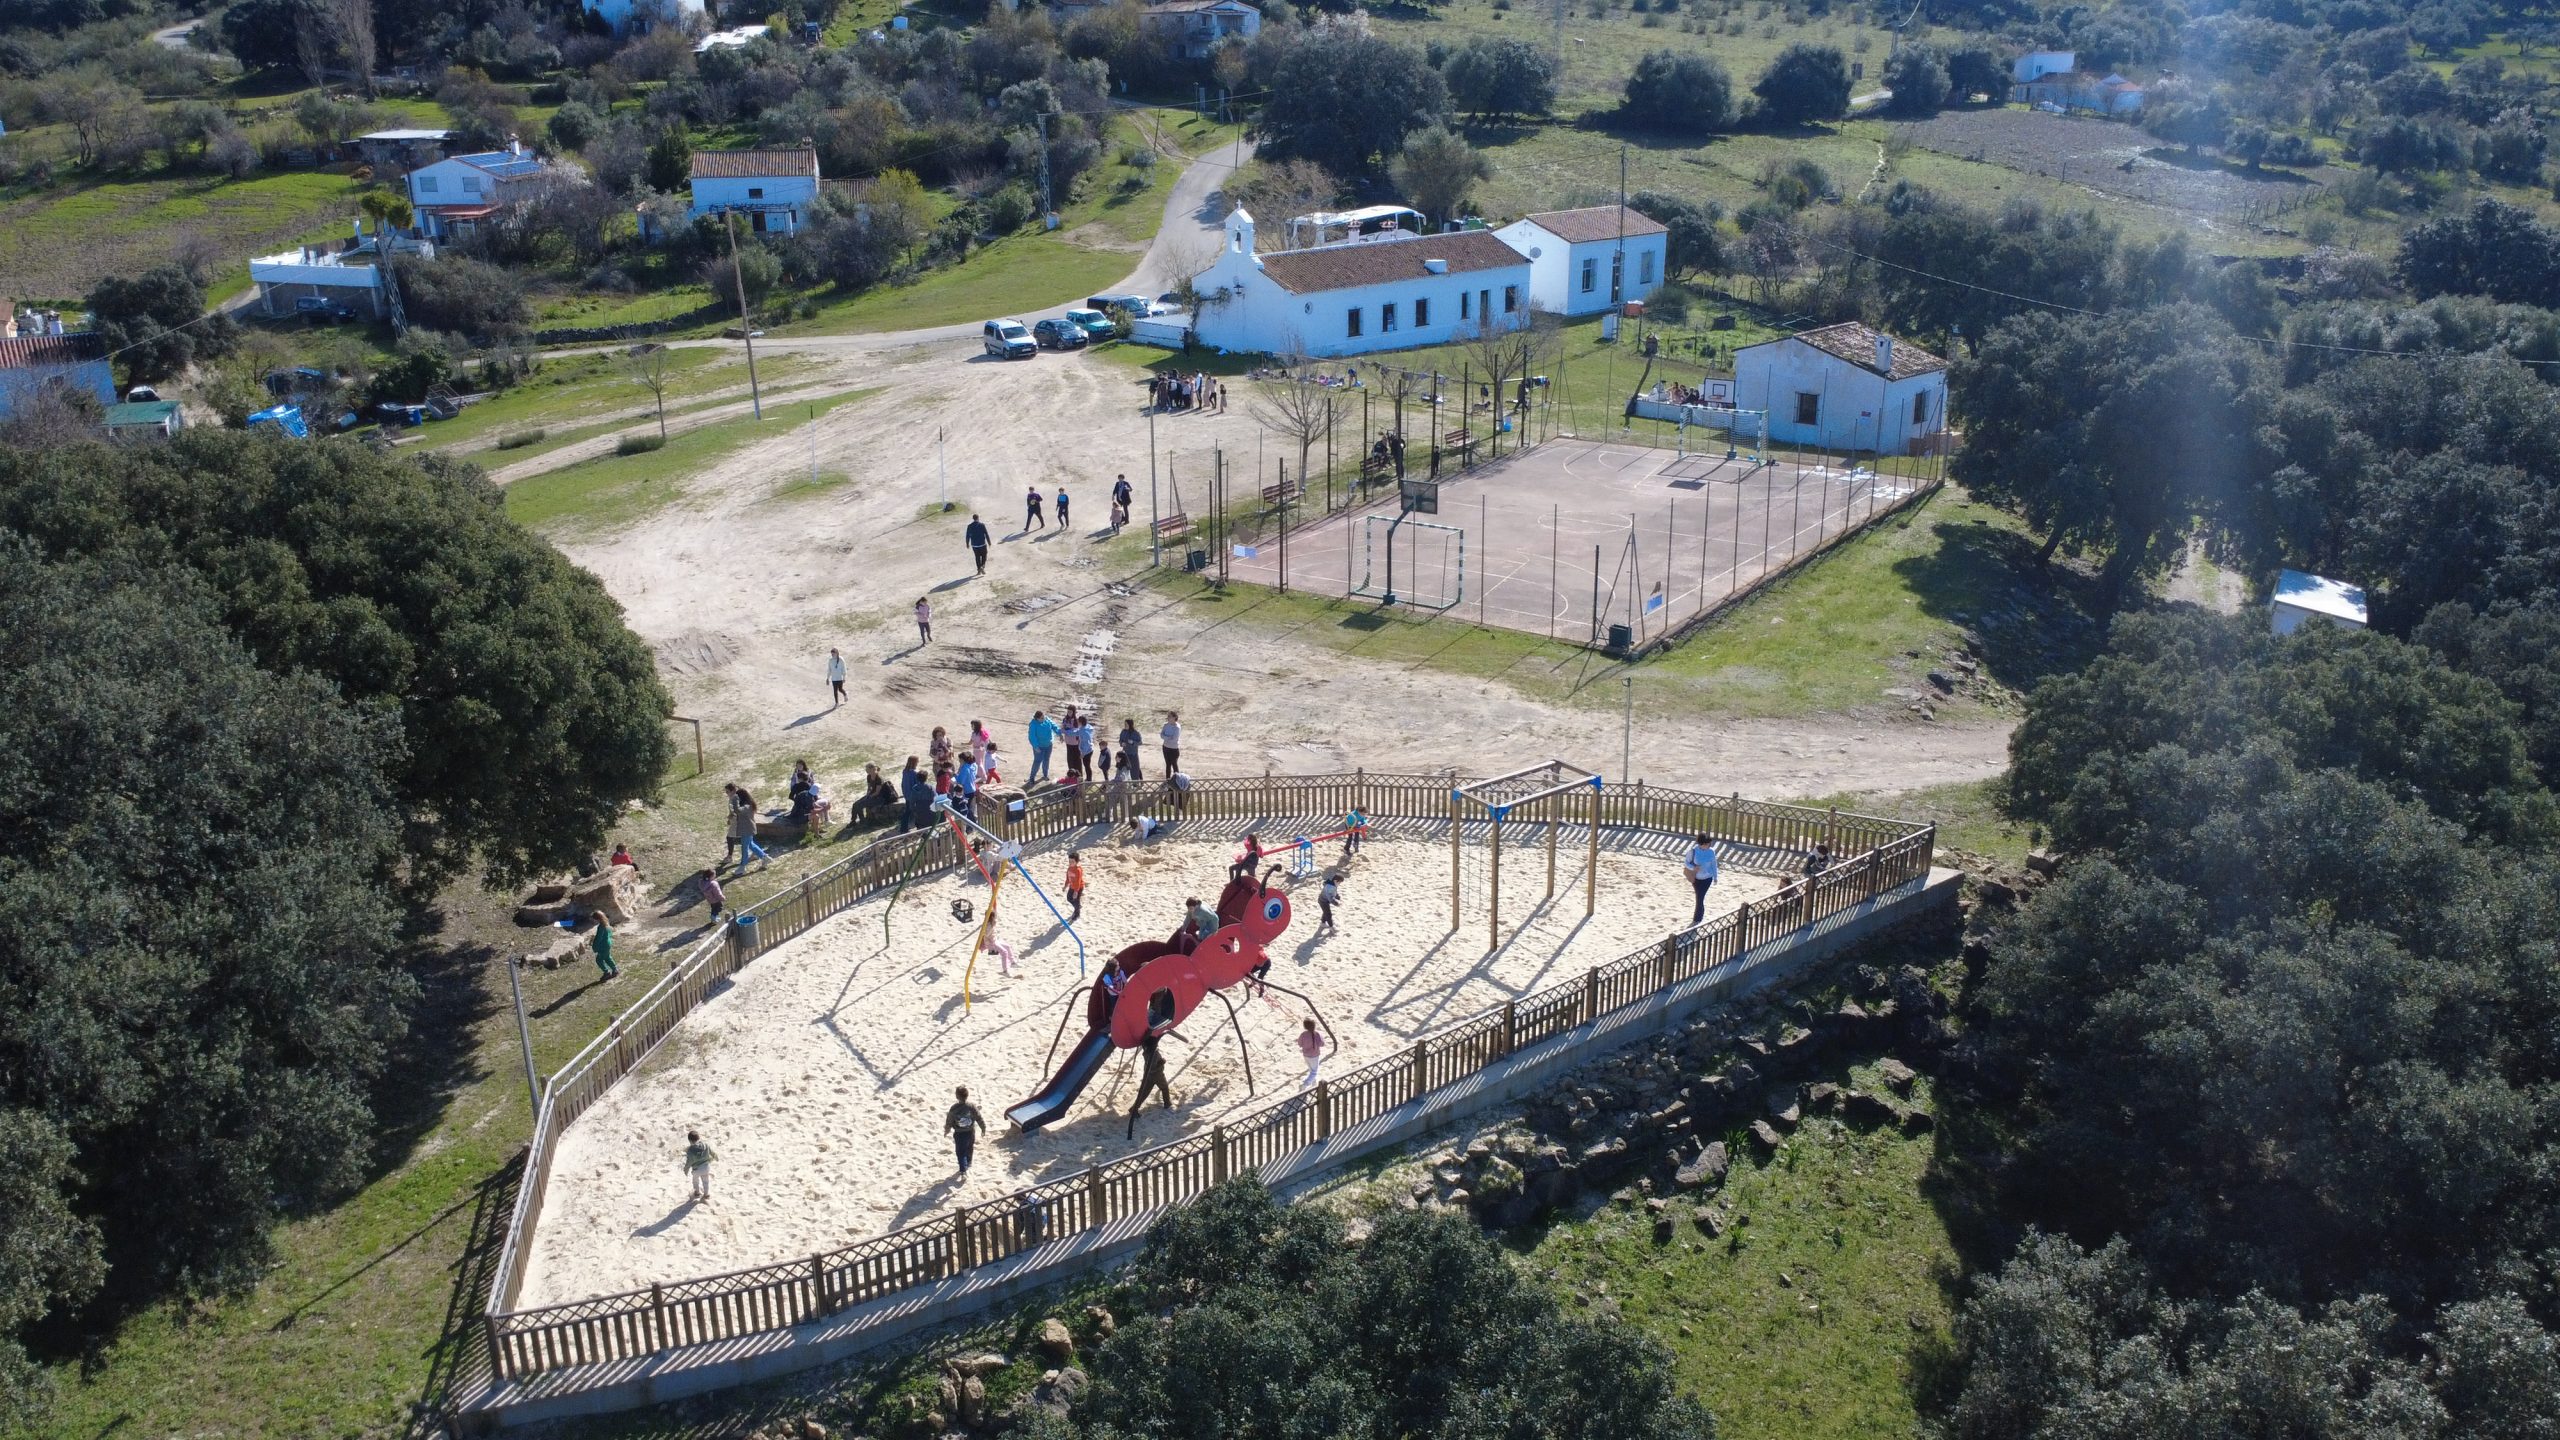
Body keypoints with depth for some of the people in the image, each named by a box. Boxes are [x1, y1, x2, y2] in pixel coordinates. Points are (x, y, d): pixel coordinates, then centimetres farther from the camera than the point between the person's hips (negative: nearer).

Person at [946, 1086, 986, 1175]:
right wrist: (983, 1128, 8)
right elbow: (979, 1118, -9)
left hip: (959, 1134, -3)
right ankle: (967, 1165, 43)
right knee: (969, 1150, 25)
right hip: (970, 1132, 3)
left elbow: (949, 1121, -9)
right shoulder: (972, 1107, -17)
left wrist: (946, 1130, 10)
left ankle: (963, 1169, -3)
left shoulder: (954, 1108, -21)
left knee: (960, 1152, 9)